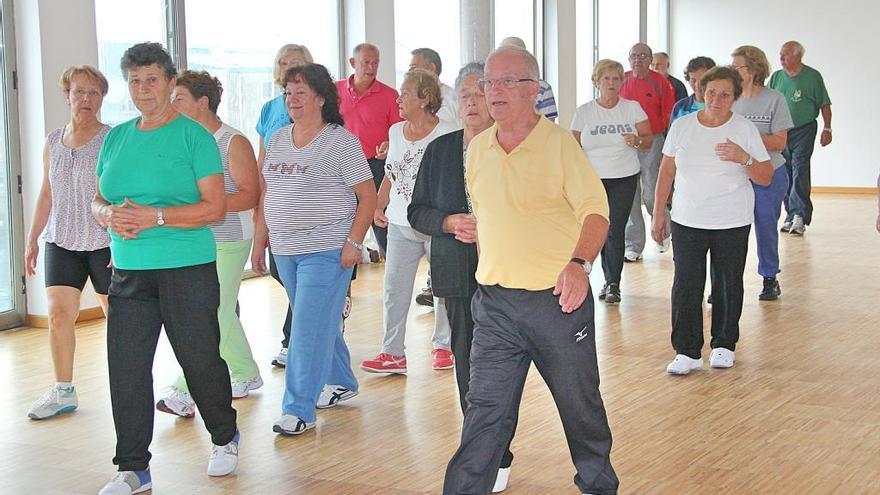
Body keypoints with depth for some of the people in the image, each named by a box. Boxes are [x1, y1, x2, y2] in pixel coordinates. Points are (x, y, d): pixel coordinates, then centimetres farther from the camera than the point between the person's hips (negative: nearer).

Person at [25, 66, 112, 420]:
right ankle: (63, 391, 10)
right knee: (58, 314, -1)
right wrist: (32, 239, 15)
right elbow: (46, 195, 17)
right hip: (60, 242, 4)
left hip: (104, 243, -4)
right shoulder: (53, 142, 10)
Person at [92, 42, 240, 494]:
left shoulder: (194, 136, -4)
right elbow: (97, 200, 18)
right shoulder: (116, 138, 13)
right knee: (126, 369, 2)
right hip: (128, 272, 5)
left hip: (188, 270, -5)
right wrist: (109, 214, -6)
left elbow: (215, 207, -10)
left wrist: (155, 217, -19)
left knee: (200, 360, 6)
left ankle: (225, 438, 32)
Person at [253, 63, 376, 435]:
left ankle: (299, 410, -5)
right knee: (320, 323, 17)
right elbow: (266, 194, 17)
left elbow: (368, 197, -9)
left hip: (326, 251, -7)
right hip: (285, 250, 7)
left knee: (310, 328, -8)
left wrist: (354, 243, -17)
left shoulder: (341, 141, -8)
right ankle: (341, 382, 35)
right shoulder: (278, 140, 12)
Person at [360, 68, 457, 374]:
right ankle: (393, 353, 10)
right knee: (394, 290, 4)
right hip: (401, 225, 5)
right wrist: (378, 207, 7)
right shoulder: (395, 132, 9)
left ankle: (443, 346, 24)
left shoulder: (447, 136, -10)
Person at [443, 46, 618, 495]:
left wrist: (579, 263, -33)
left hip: (558, 298, -4)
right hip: (494, 301, 4)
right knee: (485, 409, 2)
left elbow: (595, 210, -18)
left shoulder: (559, 143, -10)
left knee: (579, 401, 13)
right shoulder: (477, 148, 8)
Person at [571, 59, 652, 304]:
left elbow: (649, 138, 5)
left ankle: (613, 284, 0)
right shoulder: (584, 112, 4)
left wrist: (638, 141, -17)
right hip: (592, 179, 1)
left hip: (624, 178, -1)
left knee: (615, 230, -8)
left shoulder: (632, 108, 4)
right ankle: (609, 279, 18)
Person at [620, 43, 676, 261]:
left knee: (651, 195, -5)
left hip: (652, 144, -3)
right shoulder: (621, 81, 9)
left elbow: (669, 116, 0)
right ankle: (633, 245, 11)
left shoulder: (660, 82, 0)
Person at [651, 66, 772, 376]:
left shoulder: (745, 130, -2)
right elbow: (666, 173, 8)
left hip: (733, 223, -1)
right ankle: (687, 352, 4)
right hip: (687, 221, 1)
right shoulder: (681, 126, 2)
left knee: (728, 285, 7)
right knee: (686, 284, -4)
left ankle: (724, 345, 25)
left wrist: (744, 159, -20)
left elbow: (766, 178, -2)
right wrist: (658, 214, 7)